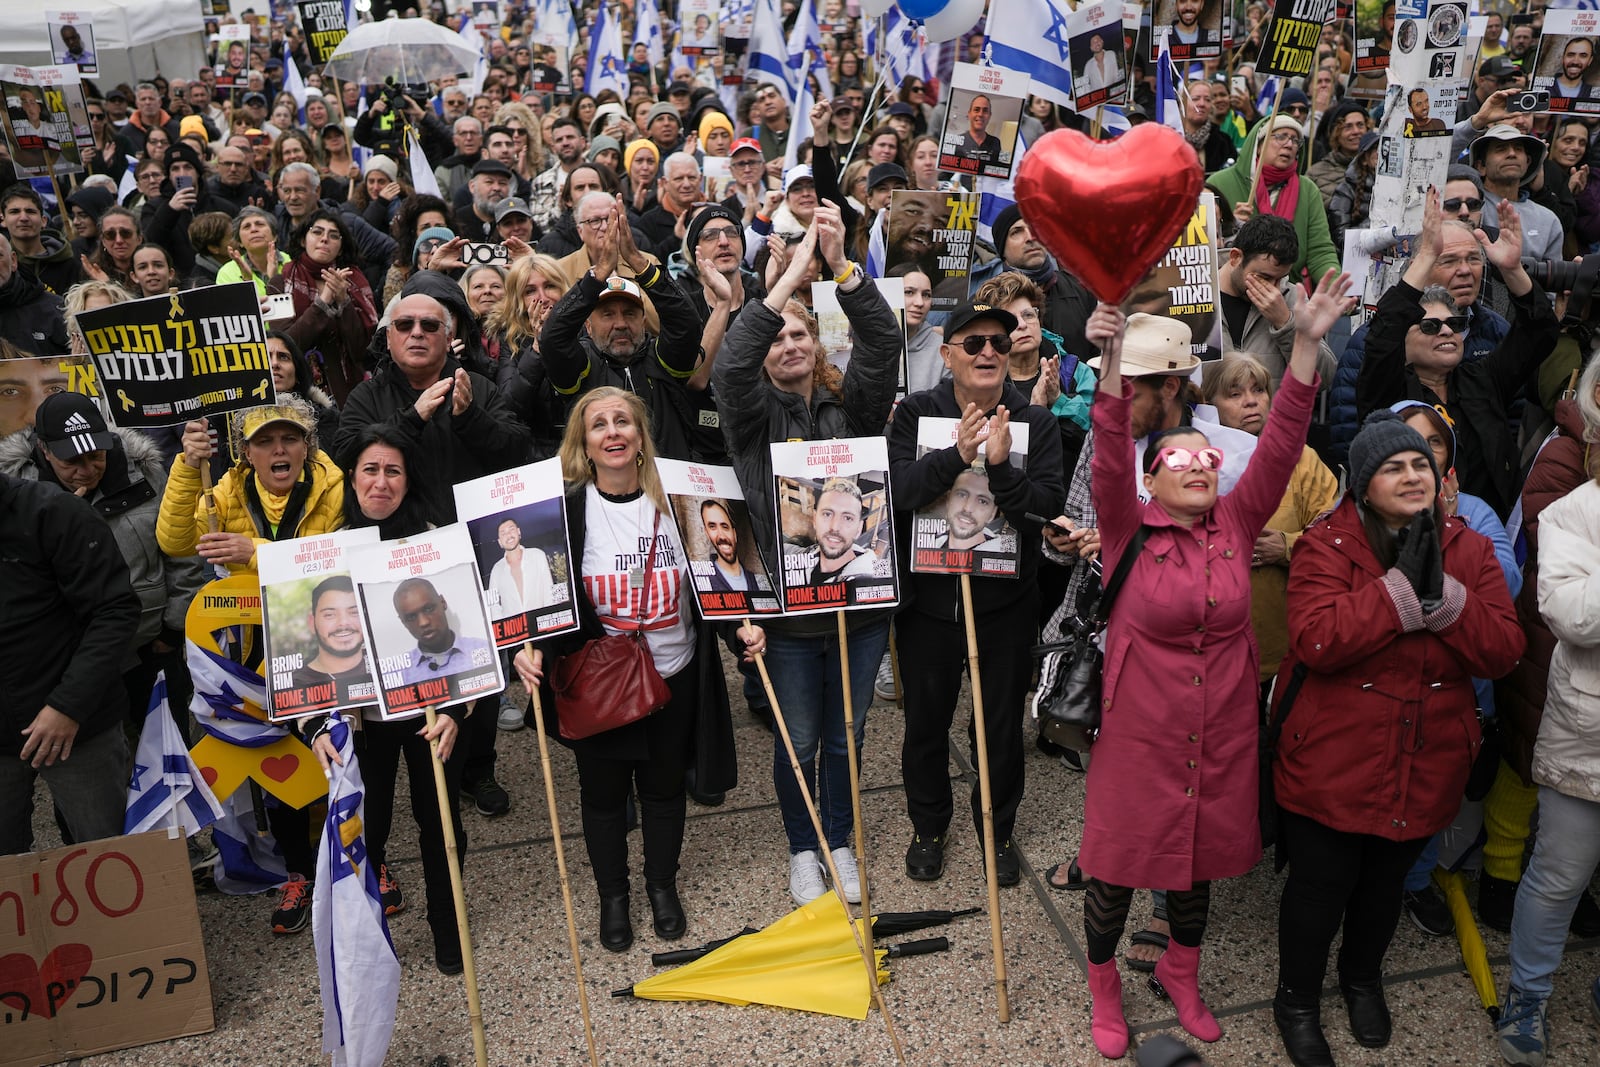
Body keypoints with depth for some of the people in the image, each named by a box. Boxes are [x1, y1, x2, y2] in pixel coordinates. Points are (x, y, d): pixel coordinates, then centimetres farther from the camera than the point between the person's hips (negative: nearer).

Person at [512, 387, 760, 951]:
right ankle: (612, 895, 38)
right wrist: (532, 648, -24)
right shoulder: (566, 509, -10)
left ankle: (663, 885, 42)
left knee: (664, 786, 18)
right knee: (603, 792, 14)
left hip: (673, 676, 2)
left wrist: (741, 626, -9)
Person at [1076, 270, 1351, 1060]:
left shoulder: (1237, 524, 0)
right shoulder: (1129, 529, -8)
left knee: (1201, 858, 21)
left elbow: (1280, 445, -10)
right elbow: (1109, 455, -24)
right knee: (1117, 866, 10)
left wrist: (1307, 345, -19)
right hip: (1139, 733, -3)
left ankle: (1180, 974, 47)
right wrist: (1111, 360, -38)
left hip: (1223, 733, 3)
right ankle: (1104, 987, 35)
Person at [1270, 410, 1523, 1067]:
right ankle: (1297, 1002, 32)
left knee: (1387, 880, 23)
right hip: (1332, 762, -4)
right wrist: (1402, 587, -25)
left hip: (1425, 765, 4)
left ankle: (1362, 977, 49)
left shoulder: (1469, 551, 2)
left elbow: (1503, 651, -8)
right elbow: (1316, 641, -26)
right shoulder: (1326, 546, -12)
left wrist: (1440, 593, -22)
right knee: (1321, 883, 9)